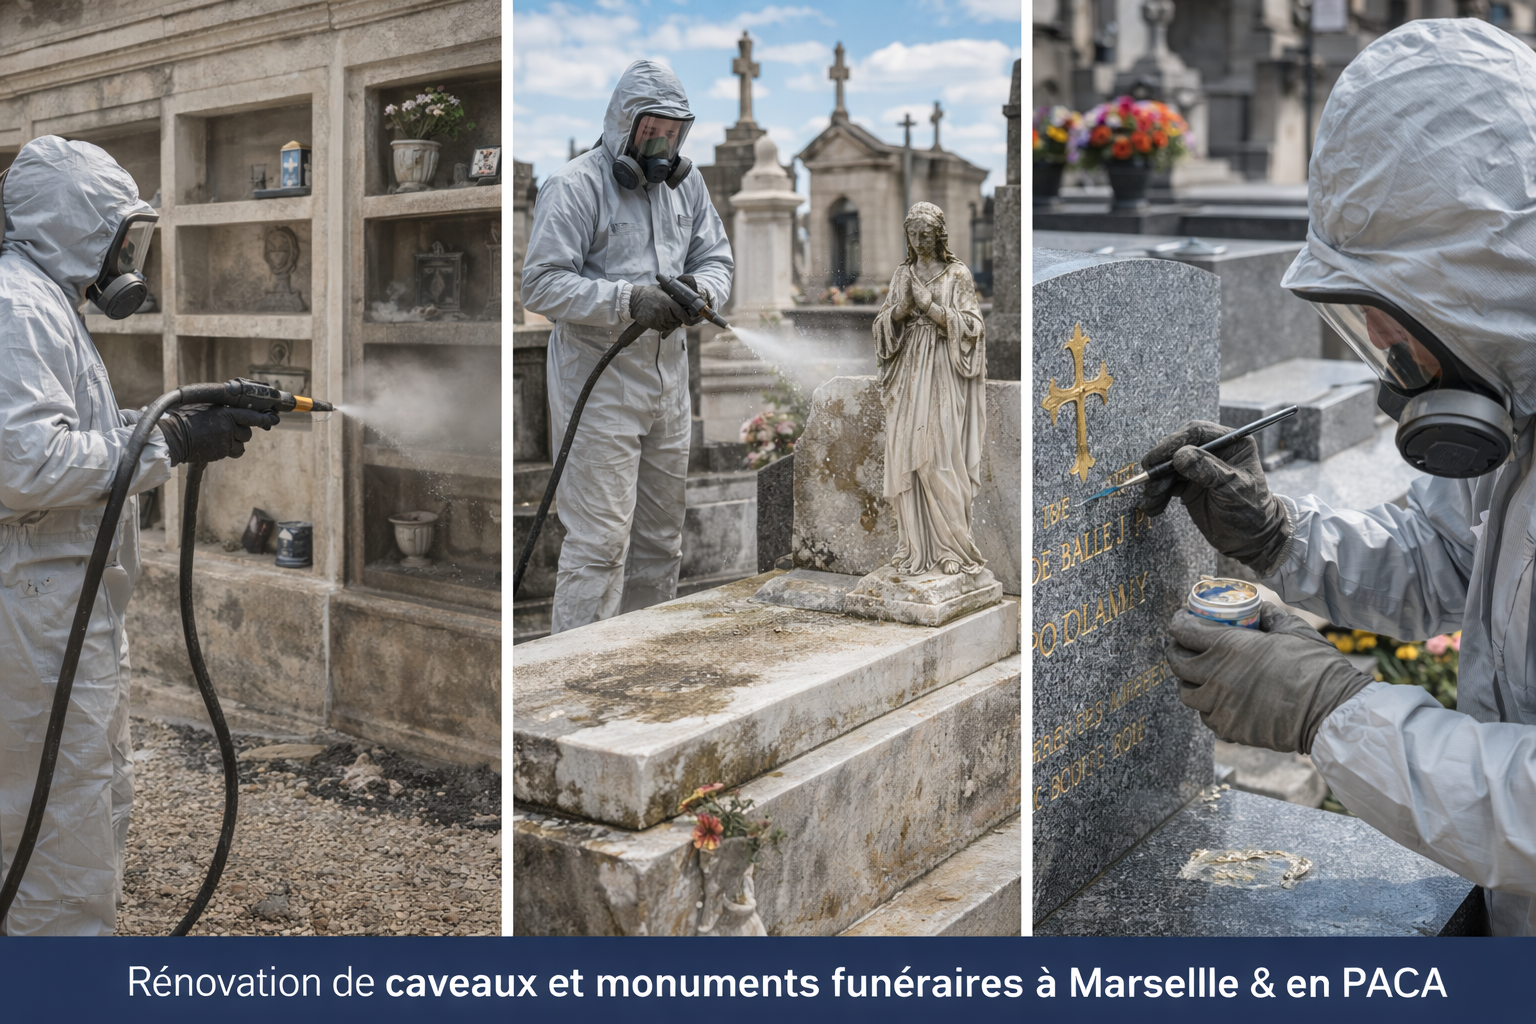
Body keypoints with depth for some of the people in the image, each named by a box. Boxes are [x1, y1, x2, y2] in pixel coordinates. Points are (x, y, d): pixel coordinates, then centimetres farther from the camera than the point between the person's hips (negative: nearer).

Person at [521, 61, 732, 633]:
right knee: (599, 540, -8)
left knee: (661, 537, 16)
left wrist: (700, 288, -10)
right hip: (598, 379, -7)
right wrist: (628, 299, -26)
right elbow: (540, 285, -16)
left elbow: (716, 258, 14)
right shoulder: (575, 187, -11)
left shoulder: (684, 182, 10)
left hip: (668, 377, 7)